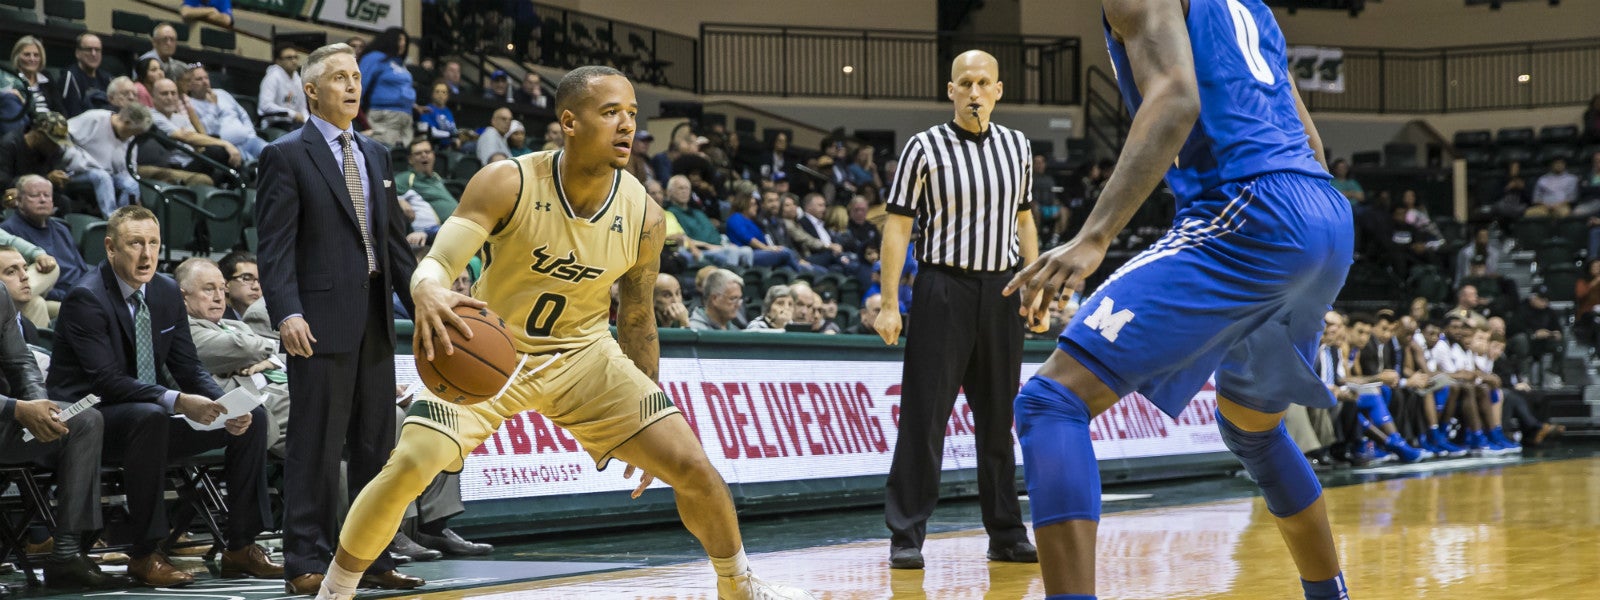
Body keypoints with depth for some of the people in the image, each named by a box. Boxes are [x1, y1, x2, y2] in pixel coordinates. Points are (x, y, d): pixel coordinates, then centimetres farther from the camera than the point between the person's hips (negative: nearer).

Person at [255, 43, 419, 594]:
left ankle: (372, 560, 17)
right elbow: (274, 247, -10)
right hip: (323, 321, -7)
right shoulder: (286, 155, -3)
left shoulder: (375, 154, 17)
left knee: (375, 446, 9)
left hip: (374, 319, 7)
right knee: (317, 446, -5)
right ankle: (305, 565, 1)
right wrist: (287, 313, -21)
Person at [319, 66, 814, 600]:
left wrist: (645, 413, 10)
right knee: (409, 465, -23)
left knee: (694, 468, -6)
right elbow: (437, 262, -28)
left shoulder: (643, 216, -12)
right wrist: (430, 293, -54)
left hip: (584, 355, 3)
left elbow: (638, 320, 3)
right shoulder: (507, 184, -21)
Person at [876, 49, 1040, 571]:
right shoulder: (925, 147, -4)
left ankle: (1006, 534, 17)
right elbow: (898, 226, -4)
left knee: (998, 418, 9)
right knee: (924, 416, -5)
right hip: (945, 288, -4)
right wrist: (889, 303, -9)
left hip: (1001, 290, 4)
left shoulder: (1017, 146, 9)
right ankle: (906, 537, 0)